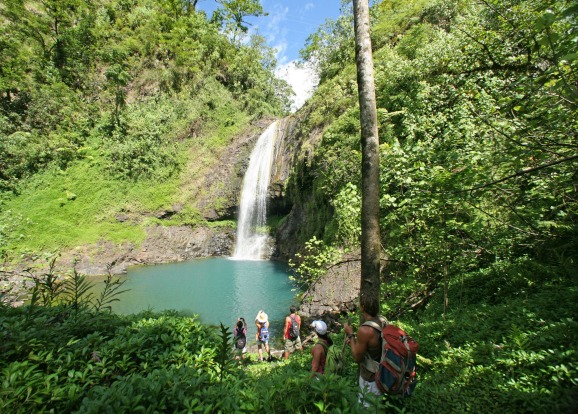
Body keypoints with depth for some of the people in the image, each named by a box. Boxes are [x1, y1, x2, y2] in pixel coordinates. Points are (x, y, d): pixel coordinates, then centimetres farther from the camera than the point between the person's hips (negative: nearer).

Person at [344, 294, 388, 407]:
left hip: (371, 379, -7)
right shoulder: (383, 320, -10)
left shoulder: (365, 330, -33)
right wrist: (355, 341, 5)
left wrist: (350, 334, -12)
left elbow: (357, 358, -18)